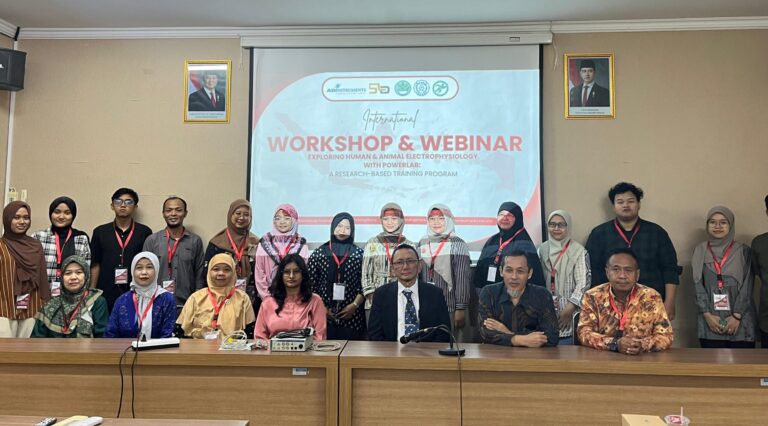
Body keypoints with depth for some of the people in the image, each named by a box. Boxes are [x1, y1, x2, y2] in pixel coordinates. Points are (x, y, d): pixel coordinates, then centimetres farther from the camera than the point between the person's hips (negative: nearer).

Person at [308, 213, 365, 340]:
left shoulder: (359, 253, 3)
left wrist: (355, 305, -9)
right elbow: (310, 284, 4)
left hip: (352, 316, 0)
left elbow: (365, 284, 2)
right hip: (323, 315, 0)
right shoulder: (319, 252, 4)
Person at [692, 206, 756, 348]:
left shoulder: (743, 251, 5)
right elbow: (697, 285, 3)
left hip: (741, 321, 0)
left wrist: (736, 316, -9)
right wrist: (707, 314, -7)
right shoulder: (700, 251, 7)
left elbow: (747, 287, 0)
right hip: (710, 320, 1)